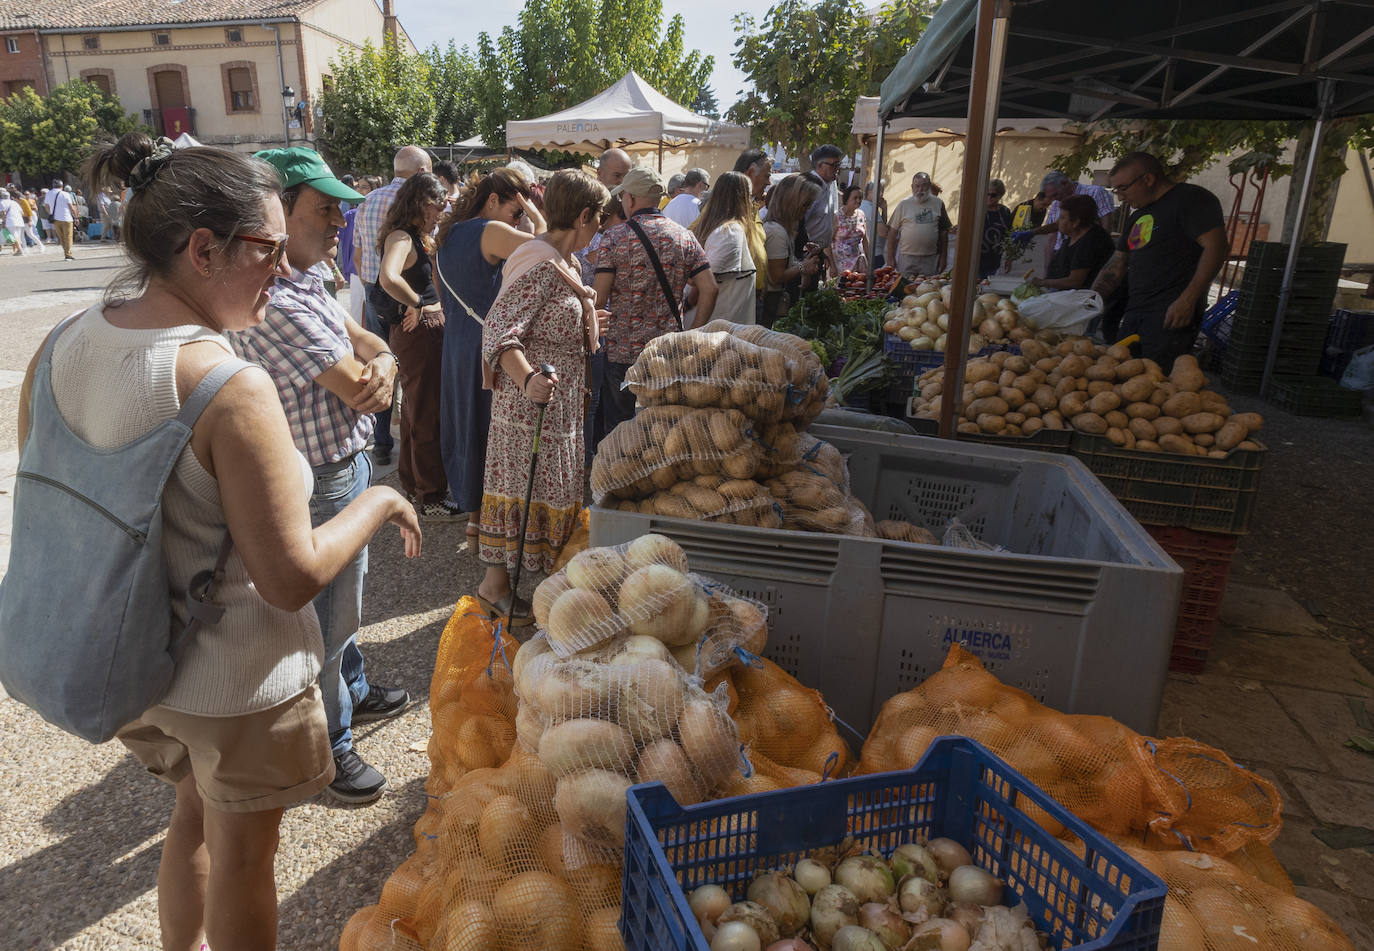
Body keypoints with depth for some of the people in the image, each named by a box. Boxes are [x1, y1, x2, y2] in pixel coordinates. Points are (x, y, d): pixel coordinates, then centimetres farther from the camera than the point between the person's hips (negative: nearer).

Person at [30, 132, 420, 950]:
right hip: (235, 684, -7)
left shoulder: (61, 349, -6)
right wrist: (380, 504, -12)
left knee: (195, 811, 31)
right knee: (242, 856, 18)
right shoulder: (233, 389, -29)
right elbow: (292, 578, -26)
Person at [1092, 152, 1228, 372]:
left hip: (1171, 314, -8)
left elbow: (1216, 247, -14)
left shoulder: (1190, 198, -3)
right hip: (1133, 313, 8)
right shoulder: (1137, 217, 24)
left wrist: (1188, 300, -22)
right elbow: (1116, 266, 25)